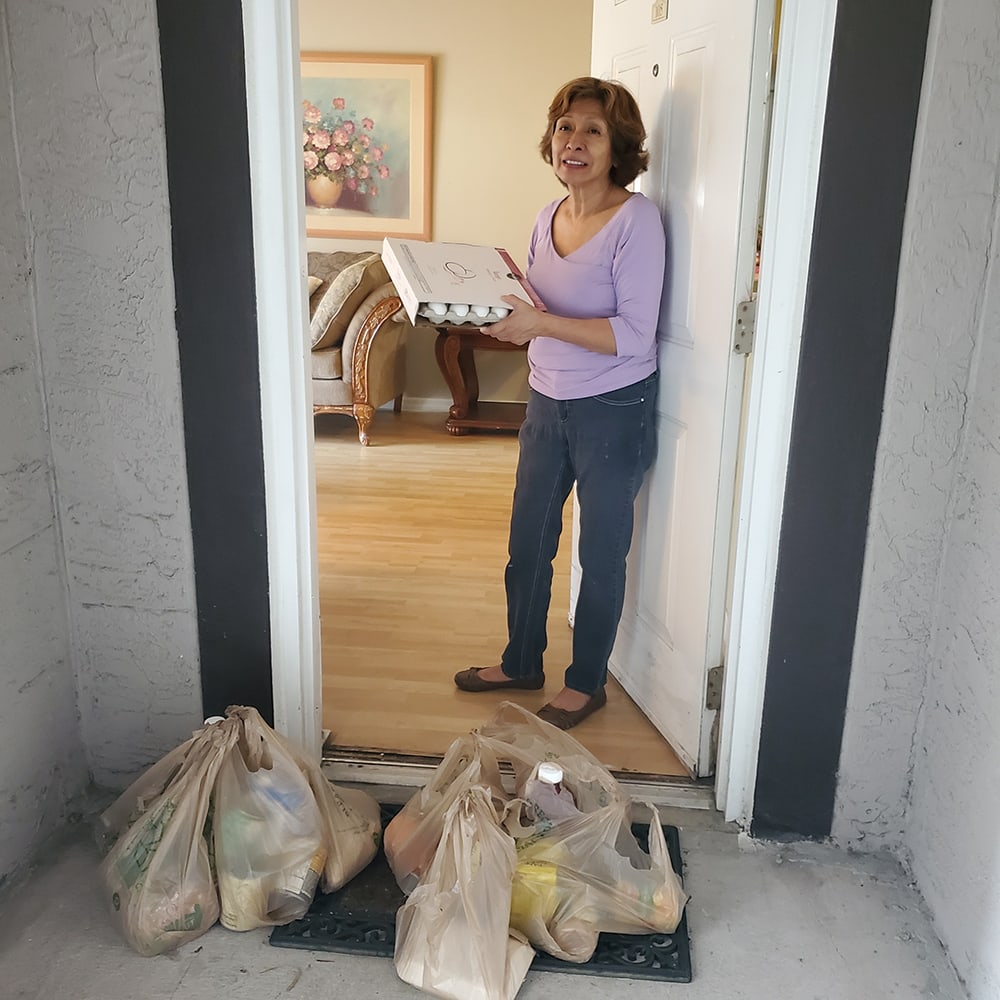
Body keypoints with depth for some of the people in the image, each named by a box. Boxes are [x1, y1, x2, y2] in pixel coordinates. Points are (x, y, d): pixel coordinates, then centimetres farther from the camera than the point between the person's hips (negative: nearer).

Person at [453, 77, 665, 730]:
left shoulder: (635, 220, -17)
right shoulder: (549, 218, 6)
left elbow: (632, 335, -23)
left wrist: (540, 322, -29)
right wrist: (506, 296, -3)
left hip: (614, 411, -7)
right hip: (548, 403, 7)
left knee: (601, 556, 8)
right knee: (527, 545, 17)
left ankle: (587, 683, 28)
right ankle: (522, 663, 37)